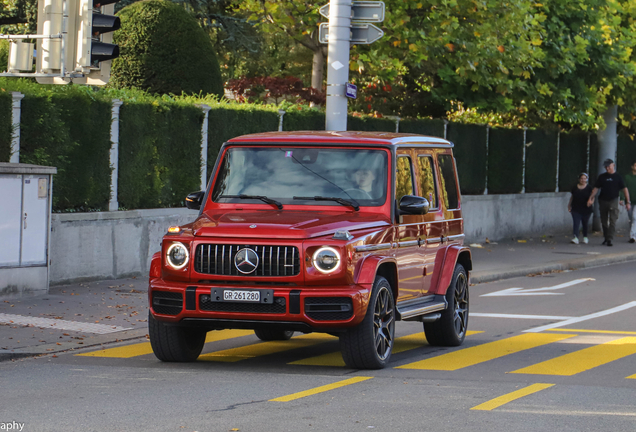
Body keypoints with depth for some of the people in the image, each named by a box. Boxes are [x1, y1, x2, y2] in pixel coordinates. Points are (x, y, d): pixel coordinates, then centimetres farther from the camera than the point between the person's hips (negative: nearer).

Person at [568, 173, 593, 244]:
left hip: (586, 210, 0)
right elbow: (572, 197, 15)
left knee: (585, 224, 11)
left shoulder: (589, 188, 1)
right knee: (576, 223, -12)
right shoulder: (575, 187, 5)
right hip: (576, 210, 0)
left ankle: (585, 237, 28)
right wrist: (569, 205, 13)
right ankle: (576, 238, -21)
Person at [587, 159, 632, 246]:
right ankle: (606, 238, 23)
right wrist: (590, 199, -1)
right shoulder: (602, 177, 8)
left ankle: (610, 239, -16)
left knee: (612, 221, -13)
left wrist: (628, 202, -6)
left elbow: (625, 189, 0)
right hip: (603, 200, 3)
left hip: (613, 200, -3)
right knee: (604, 221, 9)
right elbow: (596, 188, 10)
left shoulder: (618, 177, 1)